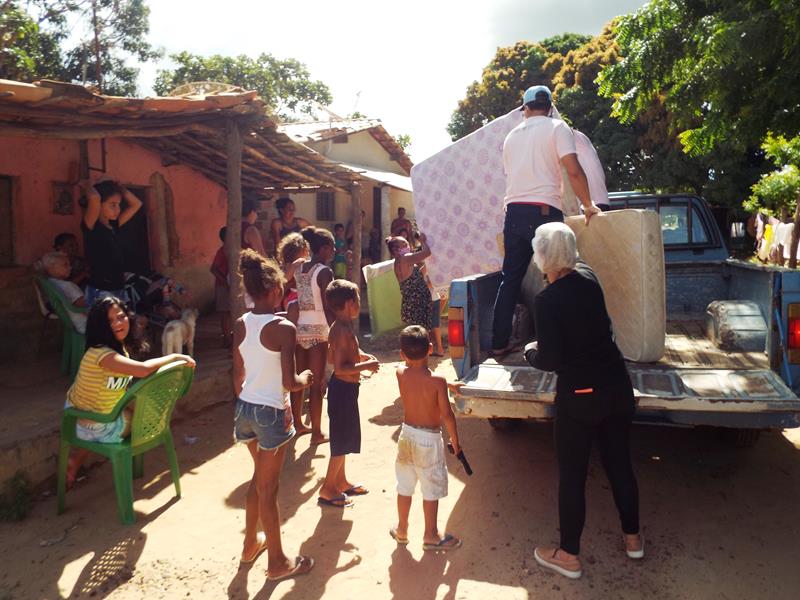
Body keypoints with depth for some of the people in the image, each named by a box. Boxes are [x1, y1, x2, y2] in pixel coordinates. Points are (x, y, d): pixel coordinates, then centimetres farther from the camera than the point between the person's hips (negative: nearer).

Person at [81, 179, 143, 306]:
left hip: (119, 290, 8)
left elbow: (136, 203, 17)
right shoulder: (91, 227, -10)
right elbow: (94, 198, -29)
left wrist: (117, 187, 10)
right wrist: (87, 185, -9)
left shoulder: (113, 226, 10)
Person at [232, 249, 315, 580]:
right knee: (267, 487, 7)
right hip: (272, 412, -7)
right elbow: (289, 382, -20)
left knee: (259, 477, 27)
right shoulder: (283, 328, -19)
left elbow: (238, 375, 7)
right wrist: (306, 378, 1)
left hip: (245, 407, 7)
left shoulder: (240, 324, 0)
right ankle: (277, 562, 24)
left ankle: (251, 542, 42)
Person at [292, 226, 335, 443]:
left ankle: (297, 425, 31)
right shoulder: (325, 272, -13)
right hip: (317, 330, -7)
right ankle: (316, 433, 10)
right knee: (316, 383, 2)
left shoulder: (298, 268, 7)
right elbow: (328, 308, -16)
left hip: (299, 328, 7)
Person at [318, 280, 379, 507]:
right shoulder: (343, 331, -23)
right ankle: (327, 489, 12)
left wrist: (360, 355, 10)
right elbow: (339, 368, -28)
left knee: (344, 437, 20)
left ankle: (341, 481, 33)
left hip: (344, 388, 10)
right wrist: (365, 366, -21)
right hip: (343, 388, -10)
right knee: (342, 440, 0)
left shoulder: (339, 327, 7)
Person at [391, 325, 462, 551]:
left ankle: (402, 530, 33)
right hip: (429, 439, -4)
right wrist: (455, 441, -4)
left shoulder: (400, 373, -9)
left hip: (407, 434, 5)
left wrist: (408, 353, 7)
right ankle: (431, 536, 23)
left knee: (405, 487, 19)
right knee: (431, 490, 11)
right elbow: (447, 415, -15)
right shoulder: (437, 381, -20)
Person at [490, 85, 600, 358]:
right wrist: (588, 205, 3)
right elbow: (573, 170, -8)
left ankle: (499, 343, 12)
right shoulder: (556, 127, 3)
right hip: (544, 211, -5)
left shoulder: (512, 135, 19)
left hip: (513, 212, 5)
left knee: (510, 279, 10)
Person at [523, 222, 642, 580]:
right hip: (616, 386, 7)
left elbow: (550, 360, -17)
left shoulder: (547, 301, -19)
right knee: (620, 463, 21)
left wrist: (530, 352, 4)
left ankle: (569, 556, 21)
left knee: (572, 475, 8)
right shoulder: (588, 278, 0)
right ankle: (632, 537, 38)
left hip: (578, 395, -6)